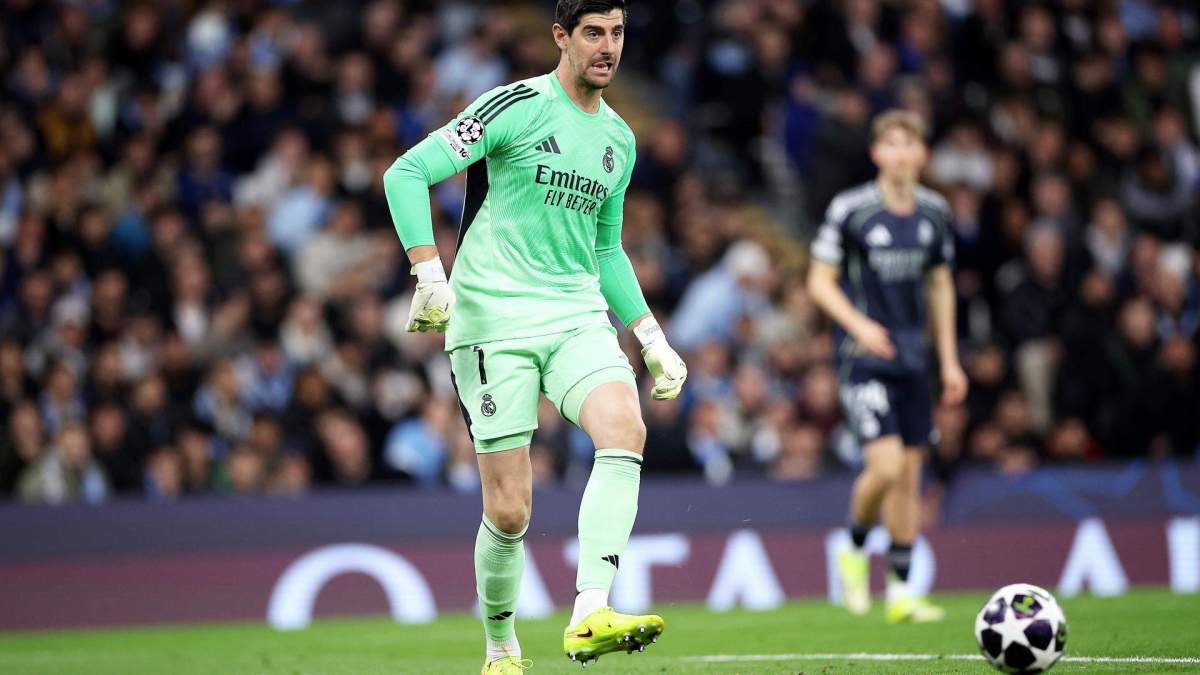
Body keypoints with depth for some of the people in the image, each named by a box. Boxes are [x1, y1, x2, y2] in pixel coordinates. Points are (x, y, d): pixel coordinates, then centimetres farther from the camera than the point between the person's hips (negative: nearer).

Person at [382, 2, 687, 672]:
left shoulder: (619, 138, 15)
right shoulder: (517, 106, -5)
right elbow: (406, 173, -10)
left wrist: (651, 337, 21)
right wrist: (430, 271, -22)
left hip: (578, 315, 5)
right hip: (493, 318, -5)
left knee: (625, 431, -26)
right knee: (509, 511, -6)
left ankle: (590, 617, -33)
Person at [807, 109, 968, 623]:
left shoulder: (934, 212, 7)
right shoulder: (850, 209, -8)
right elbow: (820, 282, -5)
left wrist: (949, 360, 15)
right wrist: (858, 324, -22)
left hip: (912, 357, 5)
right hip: (864, 354, -5)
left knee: (910, 473, 5)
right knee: (886, 466, -17)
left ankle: (900, 591, 13)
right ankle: (855, 550, 10)